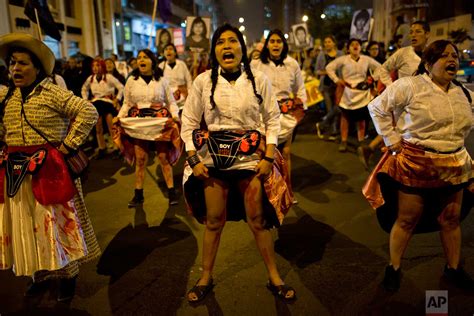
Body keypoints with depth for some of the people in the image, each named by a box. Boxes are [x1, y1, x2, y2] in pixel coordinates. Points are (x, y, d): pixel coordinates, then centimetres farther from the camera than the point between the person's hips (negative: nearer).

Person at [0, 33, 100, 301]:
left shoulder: (52, 93, -11)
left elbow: (89, 112, -17)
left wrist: (67, 146, -16)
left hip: (48, 171, -6)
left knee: (55, 224, 5)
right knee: (24, 227, 15)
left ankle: (68, 275, 24)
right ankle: (40, 274, 34)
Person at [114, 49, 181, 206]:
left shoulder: (161, 80, 2)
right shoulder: (131, 81, 4)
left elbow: (171, 102, 4)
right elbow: (127, 104, 6)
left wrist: (175, 115, -15)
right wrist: (119, 116, -10)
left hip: (160, 123, -1)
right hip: (138, 124, 1)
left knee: (164, 158, 4)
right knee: (140, 159, 5)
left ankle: (171, 191, 15)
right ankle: (138, 194, 16)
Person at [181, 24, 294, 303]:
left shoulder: (259, 79, -4)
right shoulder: (203, 81, -3)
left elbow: (272, 119, 1)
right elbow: (189, 122, 2)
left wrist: (269, 157, -6)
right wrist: (193, 159, -4)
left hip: (251, 156, -1)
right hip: (214, 157, 1)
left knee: (258, 220, 7)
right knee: (214, 221, 11)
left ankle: (275, 277, 27)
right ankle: (206, 277, 31)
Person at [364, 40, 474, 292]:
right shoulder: (409, 86, -11)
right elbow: (377, 108, -7)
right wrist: (392, 139, -9)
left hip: (454, 166, 6)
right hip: (415, 164, -6)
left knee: (450, 220, 16)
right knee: (407, 220, 5)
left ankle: (453, 268, 36)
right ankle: (394, 268, 24)